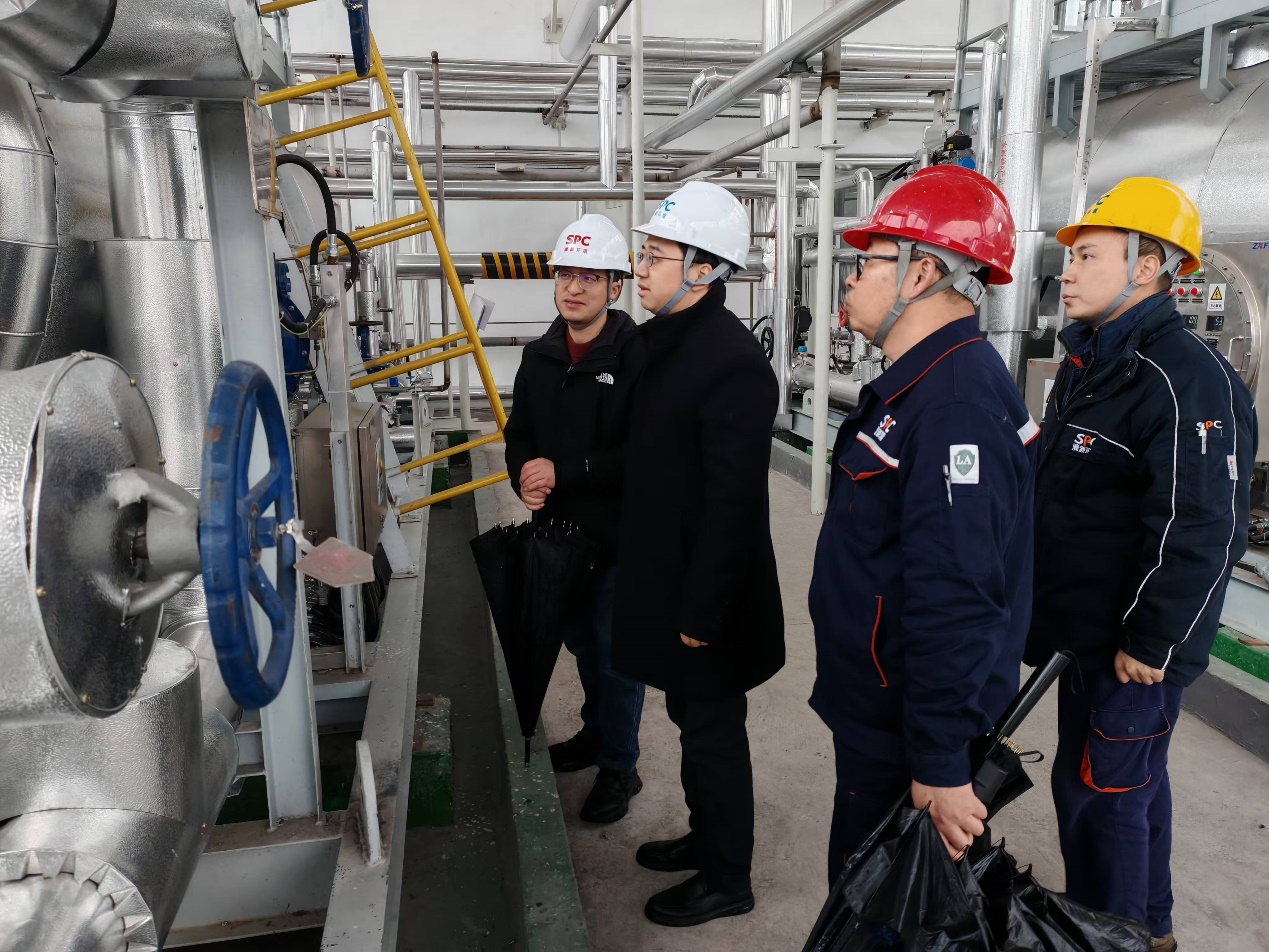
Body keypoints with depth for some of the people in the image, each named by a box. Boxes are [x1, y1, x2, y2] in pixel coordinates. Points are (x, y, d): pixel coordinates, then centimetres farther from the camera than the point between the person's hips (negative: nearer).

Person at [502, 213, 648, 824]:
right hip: (559, 529, 7)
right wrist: (524, 476, -9)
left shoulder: (636, 356, -17)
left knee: (616, 652, 7)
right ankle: (597, 731, 45)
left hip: (618, 537, -7)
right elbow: (519, 433, 12)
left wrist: (563, 472, -24)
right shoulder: (540, 356, 6)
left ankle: (618, 767, 26)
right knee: (581, 641, 23)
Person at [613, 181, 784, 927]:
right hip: (668, 578, 9)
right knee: (693, 719, 22)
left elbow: (732, 501, -24)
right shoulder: (665, 340, 7)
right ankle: (706, 837, 43)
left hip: (707, 593, -9)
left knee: (713, 730, 8)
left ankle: (727, 880, 28)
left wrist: (701, 610, -20)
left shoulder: (732, 361, -22)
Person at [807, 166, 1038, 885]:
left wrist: (941, 767, -25)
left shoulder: (955, 404, -26)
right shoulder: (923, 381, 9)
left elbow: (955, 603, -29)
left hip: (913, 736, -10)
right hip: (880, 709, 10)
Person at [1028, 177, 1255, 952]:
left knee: (1101, 791, 2)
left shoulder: (1185, 378, -21)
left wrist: (1150, 642, -21)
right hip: (1085, 626, 10)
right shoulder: (1088, 363, 11)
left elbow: (1202, 529, -25)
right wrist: (1046, 605, 20)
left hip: (1134, 645, -10)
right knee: (1132, 779, 22)